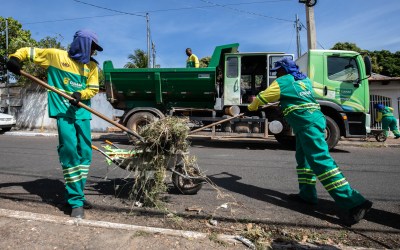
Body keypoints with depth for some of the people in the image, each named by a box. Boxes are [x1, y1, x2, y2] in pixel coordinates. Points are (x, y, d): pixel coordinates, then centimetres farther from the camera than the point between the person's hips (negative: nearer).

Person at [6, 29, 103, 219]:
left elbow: (93, 89, 9)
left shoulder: (92, 65, 12)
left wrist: (81, 94, -11)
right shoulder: (55, 55, 4)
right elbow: (28, 51, 11)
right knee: (70, 152, -12)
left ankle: (75, 194, 21)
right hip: (63, 112, -4)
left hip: (82, 112, 5)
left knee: (85, 153, 5)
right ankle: (76, 201, -5)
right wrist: (14, 58, -9)